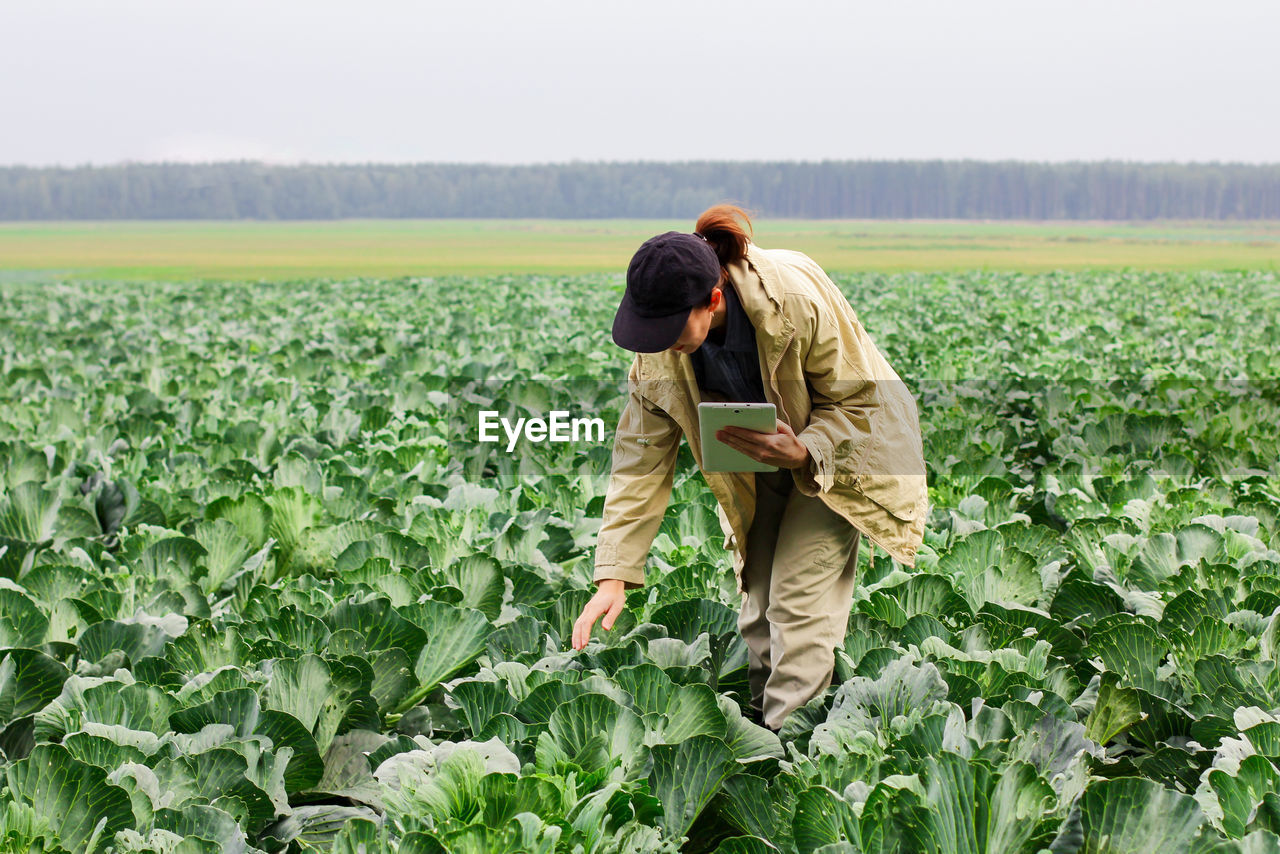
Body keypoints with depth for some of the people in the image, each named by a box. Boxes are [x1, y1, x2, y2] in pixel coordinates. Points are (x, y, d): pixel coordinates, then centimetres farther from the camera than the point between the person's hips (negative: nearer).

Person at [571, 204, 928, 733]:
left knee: (799, 604, -13)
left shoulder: (797, 301, -36)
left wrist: (803, 452, -40)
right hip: (753, 470, 5)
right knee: (757, 605, 4)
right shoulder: (659, 347, -21)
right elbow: (642, 454, -16)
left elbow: (858, 401, -20)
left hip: (833, 455, -4)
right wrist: (613, 576, -22)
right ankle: (760, 722, 20)